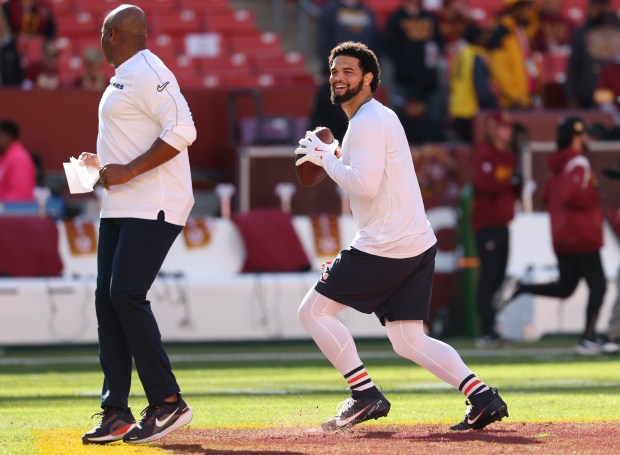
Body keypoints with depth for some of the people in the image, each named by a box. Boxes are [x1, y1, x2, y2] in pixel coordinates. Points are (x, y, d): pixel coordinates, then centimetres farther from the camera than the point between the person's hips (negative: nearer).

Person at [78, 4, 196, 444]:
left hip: (152, 206, -10)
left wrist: (129, 170, -22)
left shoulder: (147, 74, -13)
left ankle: (168, 402, -11)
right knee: (108, 298, 4)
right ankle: (117, 414, 5)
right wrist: (104, 162, 15)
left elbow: (181, 131, -24)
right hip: (120, 209, 10)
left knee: (126, 294, -17)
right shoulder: (123, 78, 19)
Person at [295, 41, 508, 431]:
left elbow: (365, 186, -23)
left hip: (385, 248, -10)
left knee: (314, 311, 1)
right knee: (410, 341, 10)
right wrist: (337, 157, 14)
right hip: (417, 243, 10)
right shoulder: (381, 116, 19)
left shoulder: (369, 121, -13)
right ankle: (482, 397, -3)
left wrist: (325, 157, -10)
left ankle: (366, 396, -2)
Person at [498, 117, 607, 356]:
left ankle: (520, 287, -1)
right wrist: (594, 191, -11)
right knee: (598, 285, -1)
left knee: (564, 288, 15)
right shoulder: (578, 163, -14)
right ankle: (588, 339, -5)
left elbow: (547, 197, 20)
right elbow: (572, 196, -27)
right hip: (582, 237, -9)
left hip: (561, 238, 9)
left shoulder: (557, 165, 13)